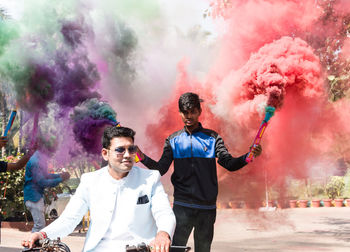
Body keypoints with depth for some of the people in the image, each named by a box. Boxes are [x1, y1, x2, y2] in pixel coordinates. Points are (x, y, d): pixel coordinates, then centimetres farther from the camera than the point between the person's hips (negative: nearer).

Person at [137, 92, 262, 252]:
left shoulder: (212, 138, 5)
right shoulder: (173, 141, 8)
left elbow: (229, 164, -5)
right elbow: (161, 169, 1)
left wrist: (248, 157, -24)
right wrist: (143, 158, -17)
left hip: (207, 208, 0)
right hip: (181, 206, 0)